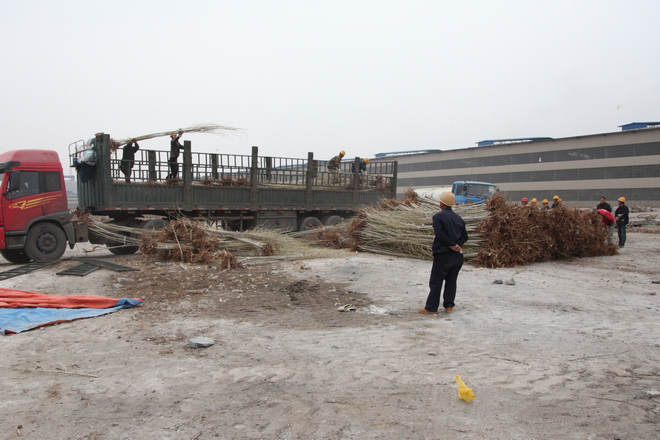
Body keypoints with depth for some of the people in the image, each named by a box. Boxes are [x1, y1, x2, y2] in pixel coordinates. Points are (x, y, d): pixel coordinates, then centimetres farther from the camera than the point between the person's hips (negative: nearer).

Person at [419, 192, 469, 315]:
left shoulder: (438, 216, -6)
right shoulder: (458, 218, 12)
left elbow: (440, 234, -17)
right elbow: (465, 235, 7)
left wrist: (452, 245, -11)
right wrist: (456, 245, -4)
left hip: (443, 255, -6)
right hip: (458, 255, 6)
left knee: (436, 282, 0)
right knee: (451, 281, 14)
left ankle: (431, 307, 2)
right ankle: (449, 306, 16)